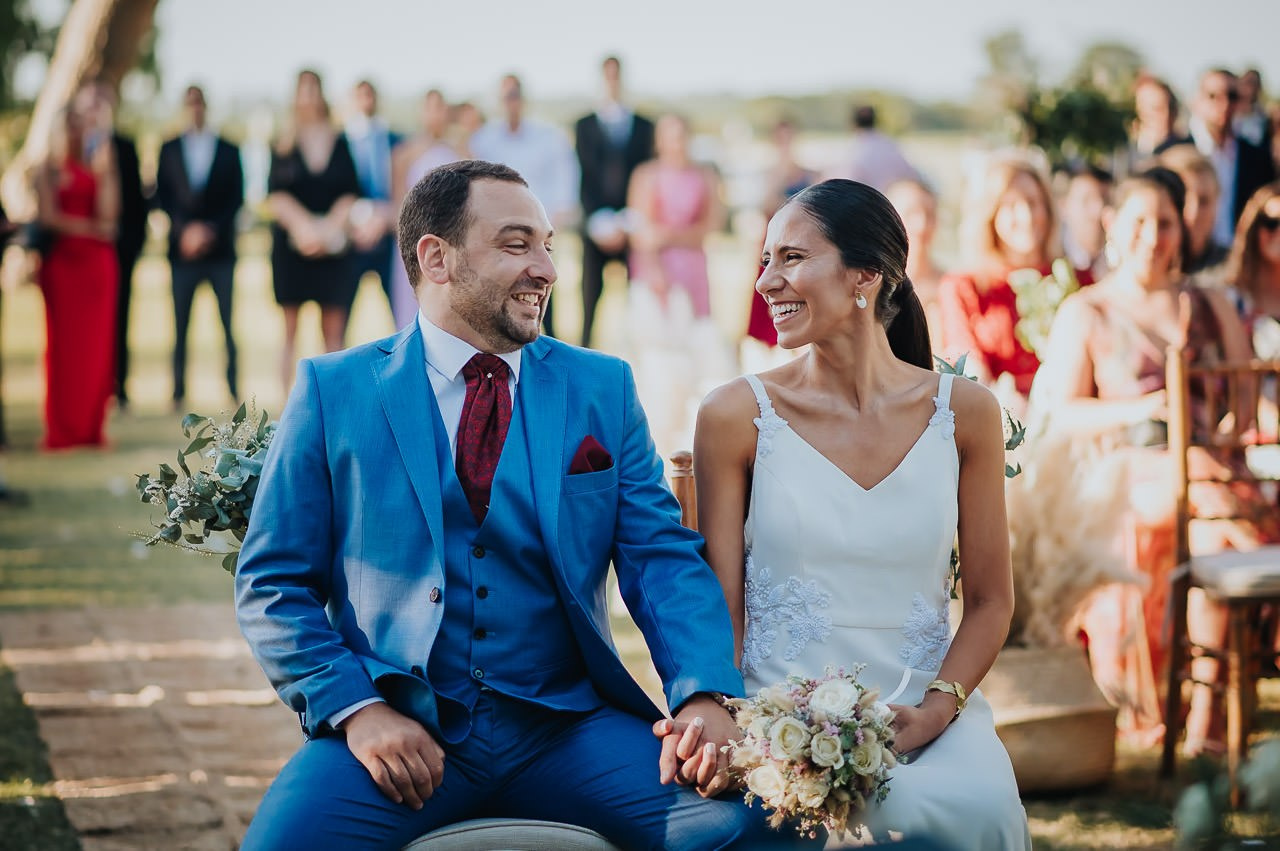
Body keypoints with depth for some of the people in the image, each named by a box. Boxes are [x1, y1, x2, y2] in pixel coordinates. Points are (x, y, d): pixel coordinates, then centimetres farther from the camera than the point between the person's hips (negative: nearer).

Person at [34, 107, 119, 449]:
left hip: (98, 263, 3)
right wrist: (90, 227, -7)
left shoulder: (100, 166, 12)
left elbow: (108, 214, -1)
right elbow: (48, 216, -5)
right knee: (63, 345, -4)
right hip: (62, 260, -3)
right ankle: (61, 431, -2)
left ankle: (92, 428, 4)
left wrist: (105, 170, -4)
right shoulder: (49, 169, 4)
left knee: (97, 344, 0)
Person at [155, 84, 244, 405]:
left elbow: (236, 198, 6)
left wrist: (211, 229, -6)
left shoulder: (228, 151, 11)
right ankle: (178, 391, 0)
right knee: (180, 324, -2)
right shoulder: (169, 150, 12)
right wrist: (185, 230, -7)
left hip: (220, 247, 0)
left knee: (228, 323, -4)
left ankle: (233, 388, -1)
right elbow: (163, 197, 6)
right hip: (183, 248, 0)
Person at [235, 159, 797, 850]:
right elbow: (271, 585, 5)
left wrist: (704, 695, -14)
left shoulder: (603, 390, 12)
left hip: (567, 731, 2)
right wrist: (357, 709, -12)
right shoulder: (333, 390, 6)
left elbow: (663, 559, 5)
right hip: (400, 733, -2)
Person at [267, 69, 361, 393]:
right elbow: (277, 196, -1)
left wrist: (329, 227, -11)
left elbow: (350, 195, 3)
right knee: (290, 330, 0)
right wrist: (303, 225, -14)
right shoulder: (285, 145, 5)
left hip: (334, 245, 0)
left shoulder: (341, 143, 7)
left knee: (333, 331, -2)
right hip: (291, 245, 0)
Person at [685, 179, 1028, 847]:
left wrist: (935, 711, -8)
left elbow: (989, 601, 9)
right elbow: (720, 608, 4)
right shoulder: (736, 416, 0)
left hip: (924, 711, 2)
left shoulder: (963, 411, 4)